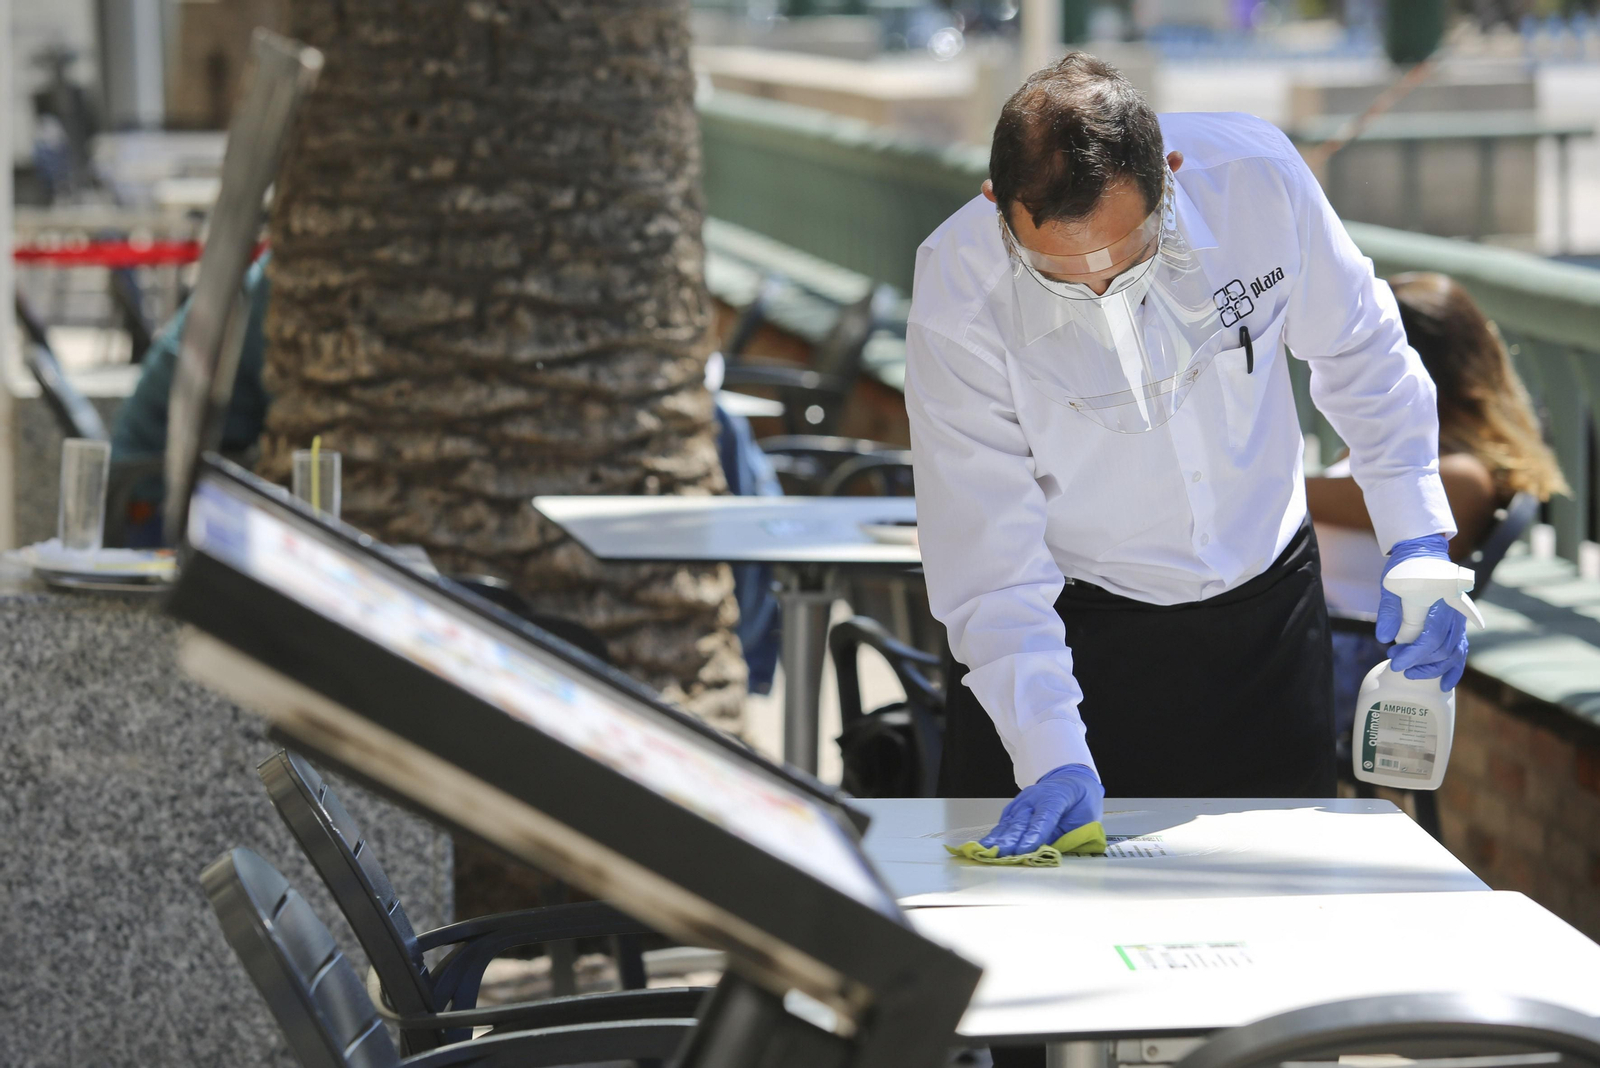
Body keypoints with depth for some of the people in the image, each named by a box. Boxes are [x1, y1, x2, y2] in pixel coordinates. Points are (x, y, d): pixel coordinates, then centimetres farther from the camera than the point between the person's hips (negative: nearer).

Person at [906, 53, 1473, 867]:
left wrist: (1416, 541, -6)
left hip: (1265, 609, 2)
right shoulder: (957, 289, -26)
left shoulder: (1256, 174, -20)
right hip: (1077, 626, -2)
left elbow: (1358, 350, -1)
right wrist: (1051, 757, -29)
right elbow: (987, 557, -22)